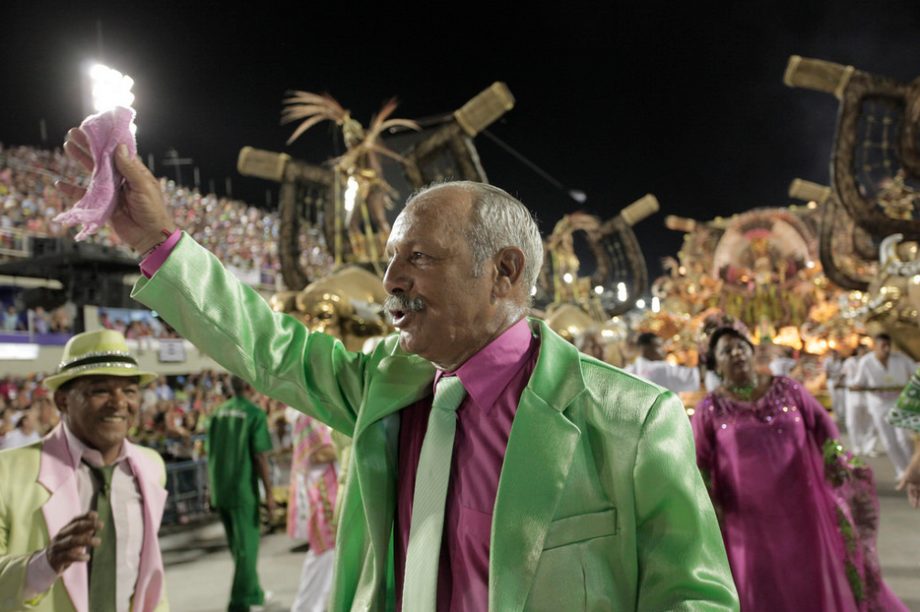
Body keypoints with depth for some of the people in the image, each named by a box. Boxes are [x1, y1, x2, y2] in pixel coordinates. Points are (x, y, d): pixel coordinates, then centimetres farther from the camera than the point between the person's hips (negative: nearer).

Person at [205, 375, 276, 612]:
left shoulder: (217, 413, 7)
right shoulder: (255, 414, -11)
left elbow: (210, 454, 11)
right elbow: (260, 456, -15)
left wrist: (212, 489, 19)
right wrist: (269, 493, -10)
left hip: (220, 490, 7)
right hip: (243, 489, -6)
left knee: (238, 545, 18)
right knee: (246, 547, 2)